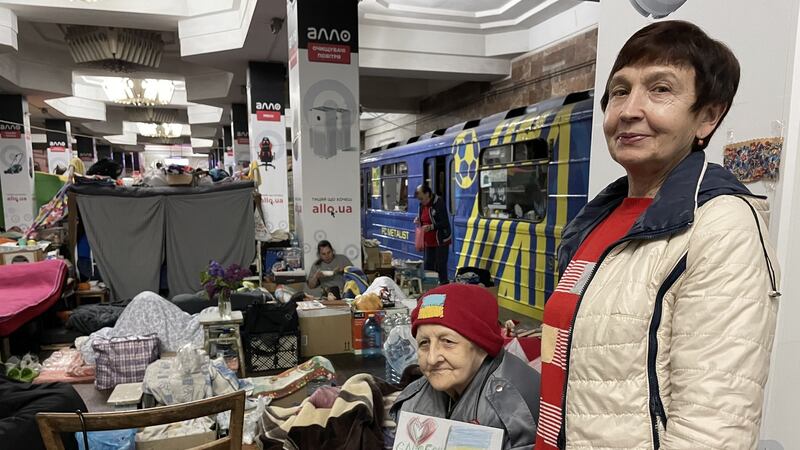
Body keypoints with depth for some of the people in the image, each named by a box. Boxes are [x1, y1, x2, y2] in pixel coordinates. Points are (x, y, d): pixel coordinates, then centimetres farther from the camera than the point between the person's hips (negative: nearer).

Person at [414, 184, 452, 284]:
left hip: (441, 241, -7)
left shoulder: (439, 203, -16)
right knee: (428, 266, 10)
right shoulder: (422, 205, 6)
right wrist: (418, 220, 0)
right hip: (429, 241, 7)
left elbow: (445, 223, -20)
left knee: (440, 267, -6)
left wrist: (431, 227, -32)